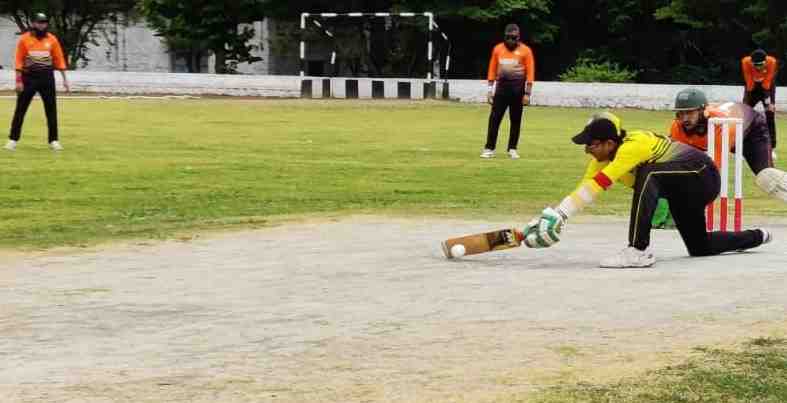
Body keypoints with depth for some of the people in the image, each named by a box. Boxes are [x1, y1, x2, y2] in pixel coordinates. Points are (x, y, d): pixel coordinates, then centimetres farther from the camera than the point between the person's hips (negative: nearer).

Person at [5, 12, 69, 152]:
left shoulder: (52, 40, 3)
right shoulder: (24, 39, -2)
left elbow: (59, 60, 5)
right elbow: (19, 61, -3)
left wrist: (64, 79, 2)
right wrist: (18, 81, -8)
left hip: (47, 78, 2)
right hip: (28, 78, -2)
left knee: (51, 109, 4)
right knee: (20, 109, 0)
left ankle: (53, 140, 11)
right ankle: (13, 140, 4)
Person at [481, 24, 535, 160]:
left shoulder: (525, 50, -1)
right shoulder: (498, 49, 7)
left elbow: (530, 72, -4)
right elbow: (492, 70, 10)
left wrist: (527, 93, -8)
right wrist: (490, 90, 6)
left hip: (517, 87, -2)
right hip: (501, 86, 2)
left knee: (516, 119, 4)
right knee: (494, 118, -3)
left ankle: (512, 149, 13)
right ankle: (489, 148, -1)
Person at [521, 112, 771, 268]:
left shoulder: (633, 146, -32)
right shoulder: (602, 159, -6)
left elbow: (598, 185, -40)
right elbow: (584, 189, -10)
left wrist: (561, 213, -44)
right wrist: (547, 218, -20)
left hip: (703, 175, -10)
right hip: (681, 190, 10)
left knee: (647, 173, -36)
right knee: (699, 247, 21)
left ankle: (638, 251, -33)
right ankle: (757, 237, 47)